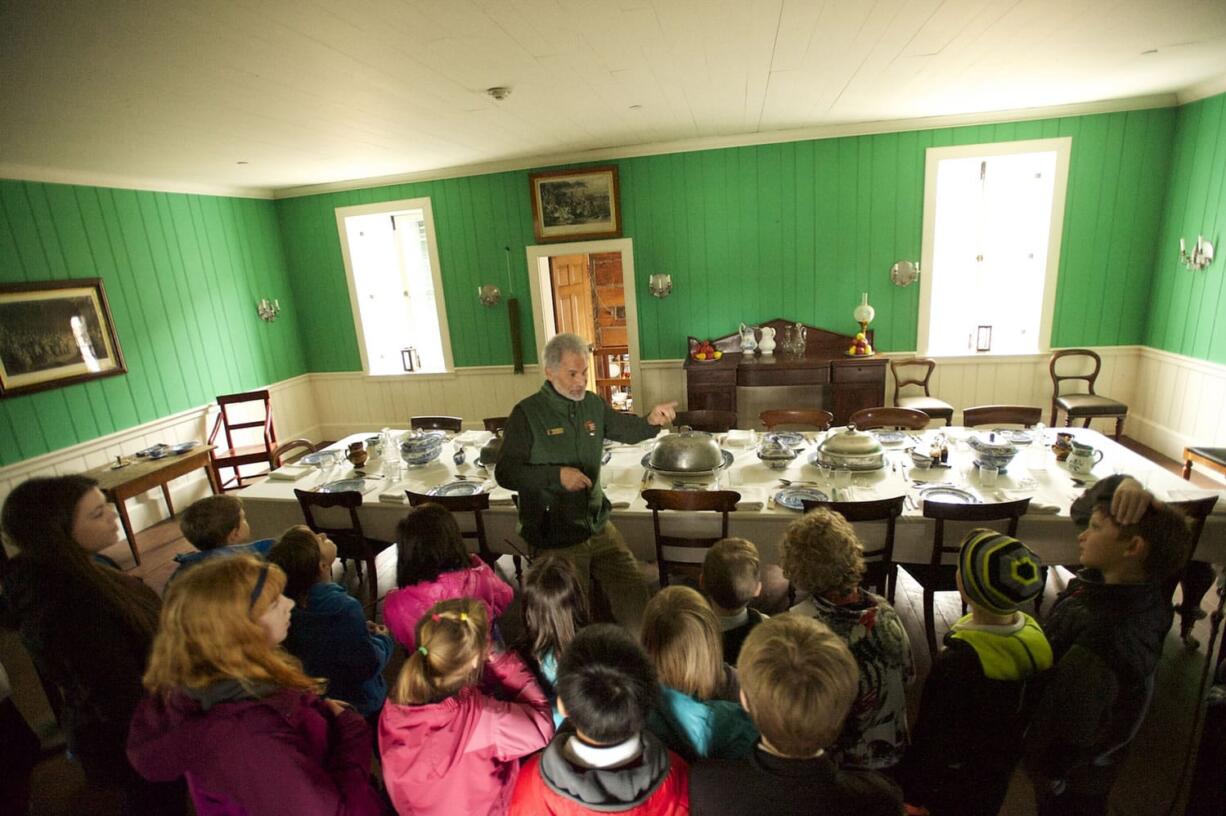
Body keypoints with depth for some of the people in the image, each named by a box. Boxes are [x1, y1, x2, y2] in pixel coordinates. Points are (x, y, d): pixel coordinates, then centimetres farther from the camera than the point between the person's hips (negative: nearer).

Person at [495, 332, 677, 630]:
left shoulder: (593, 404, 3)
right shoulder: (527, 413, -13)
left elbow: (629, 430, 16)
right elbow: (505, 472, -14)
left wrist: (652, 421, -7)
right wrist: (557, 475, -27)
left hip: (599, 526, 5)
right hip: (554, 537, -4)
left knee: (635, 594, 6)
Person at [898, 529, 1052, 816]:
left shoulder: (957, 662, -40)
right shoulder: (1033, 633, -18)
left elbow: (932, 738, -27)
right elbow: (1031, 710, 0)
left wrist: (912, 791, -11)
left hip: (955, 783, -6)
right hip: (1000, 771, 6)